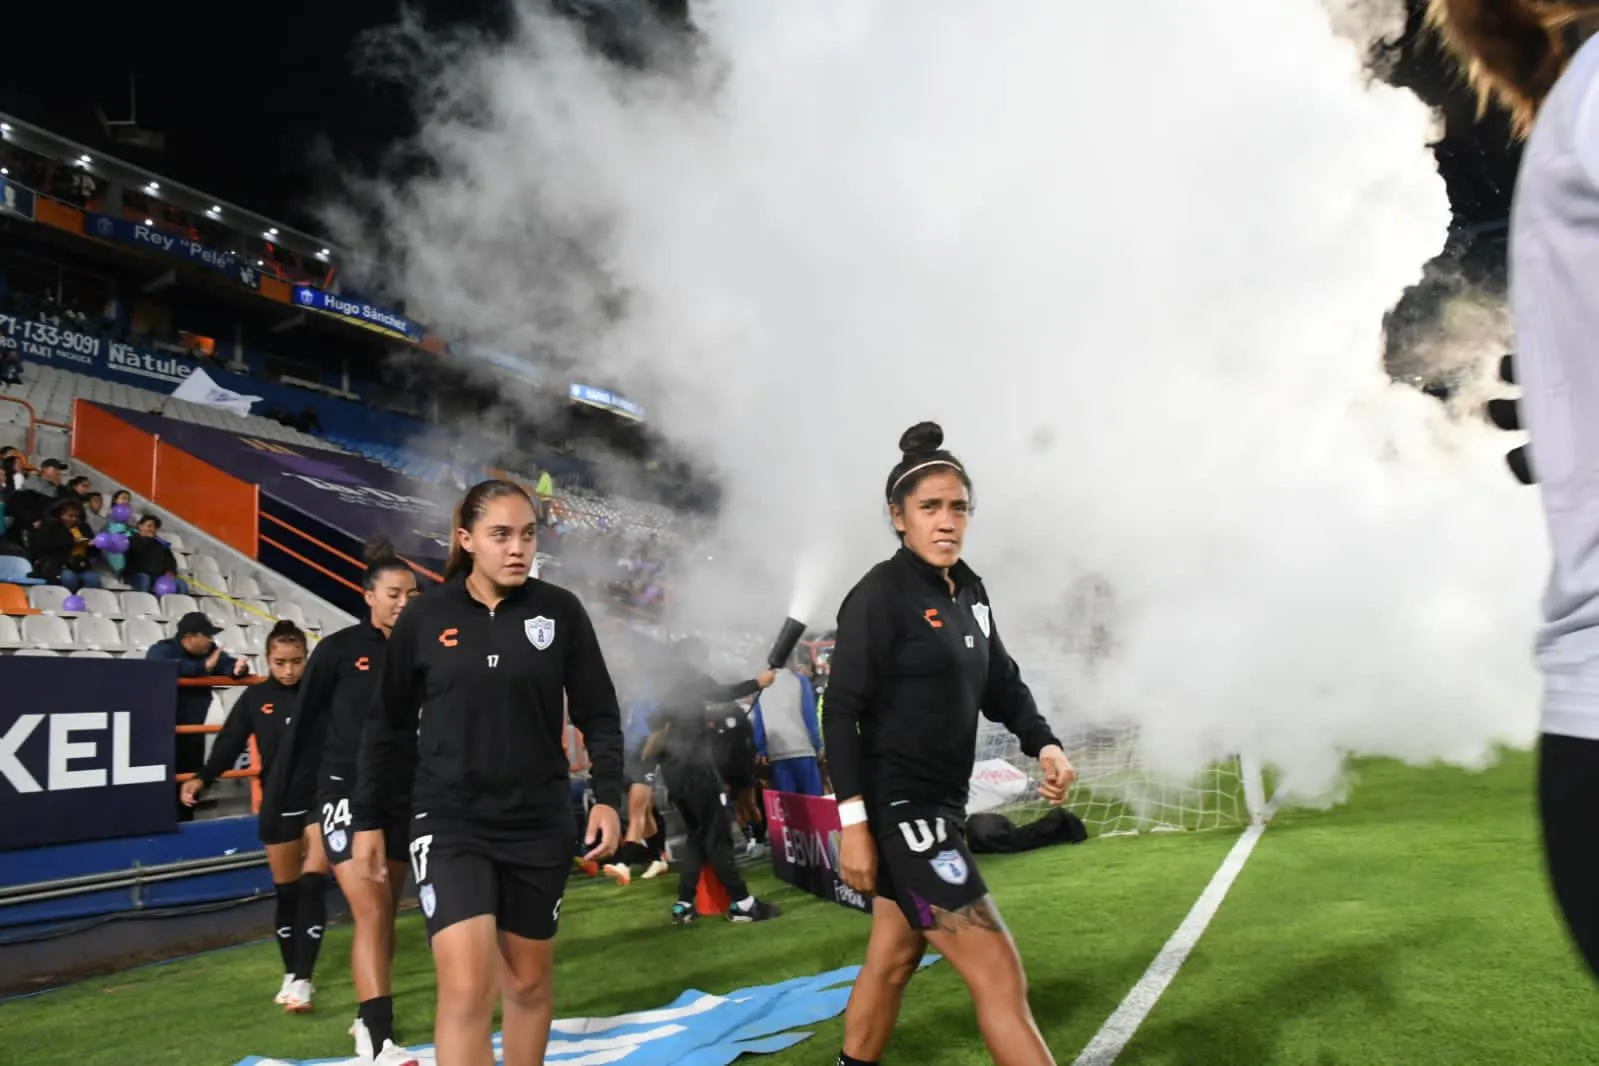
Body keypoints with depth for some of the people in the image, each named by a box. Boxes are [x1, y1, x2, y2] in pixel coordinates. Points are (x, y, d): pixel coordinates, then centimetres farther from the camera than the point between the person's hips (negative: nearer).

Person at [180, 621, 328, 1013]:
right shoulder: (255, 698, -1)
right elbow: (229, 744, -2)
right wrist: (202, 778, -16)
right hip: (277, 807, 3)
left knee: (312, 885, -9)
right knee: (285, 892, 12)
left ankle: (303, 980, -7)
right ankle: (291, 974, 26)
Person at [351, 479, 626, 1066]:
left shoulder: (561, 611, -4)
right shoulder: (424, 617, -4)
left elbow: (598, 714, 2)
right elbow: (388, 725, 6)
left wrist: (607, 795, -8)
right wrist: (368, 819, 8)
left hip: (539, 824, 2)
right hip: (450, 823, -1)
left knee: (528, 982, 15)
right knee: (466, 986, -14)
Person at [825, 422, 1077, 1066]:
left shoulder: (970, 591, 10)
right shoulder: (880, 595, -14)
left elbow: (1001, 684, 19)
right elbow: (841, 711, -16)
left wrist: (1044, 744, 1)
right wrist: (853, 821, -20)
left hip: (940, 805, 8)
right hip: (896, 809, -8)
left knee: (891, 963, 19)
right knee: (1000, 976, -8)